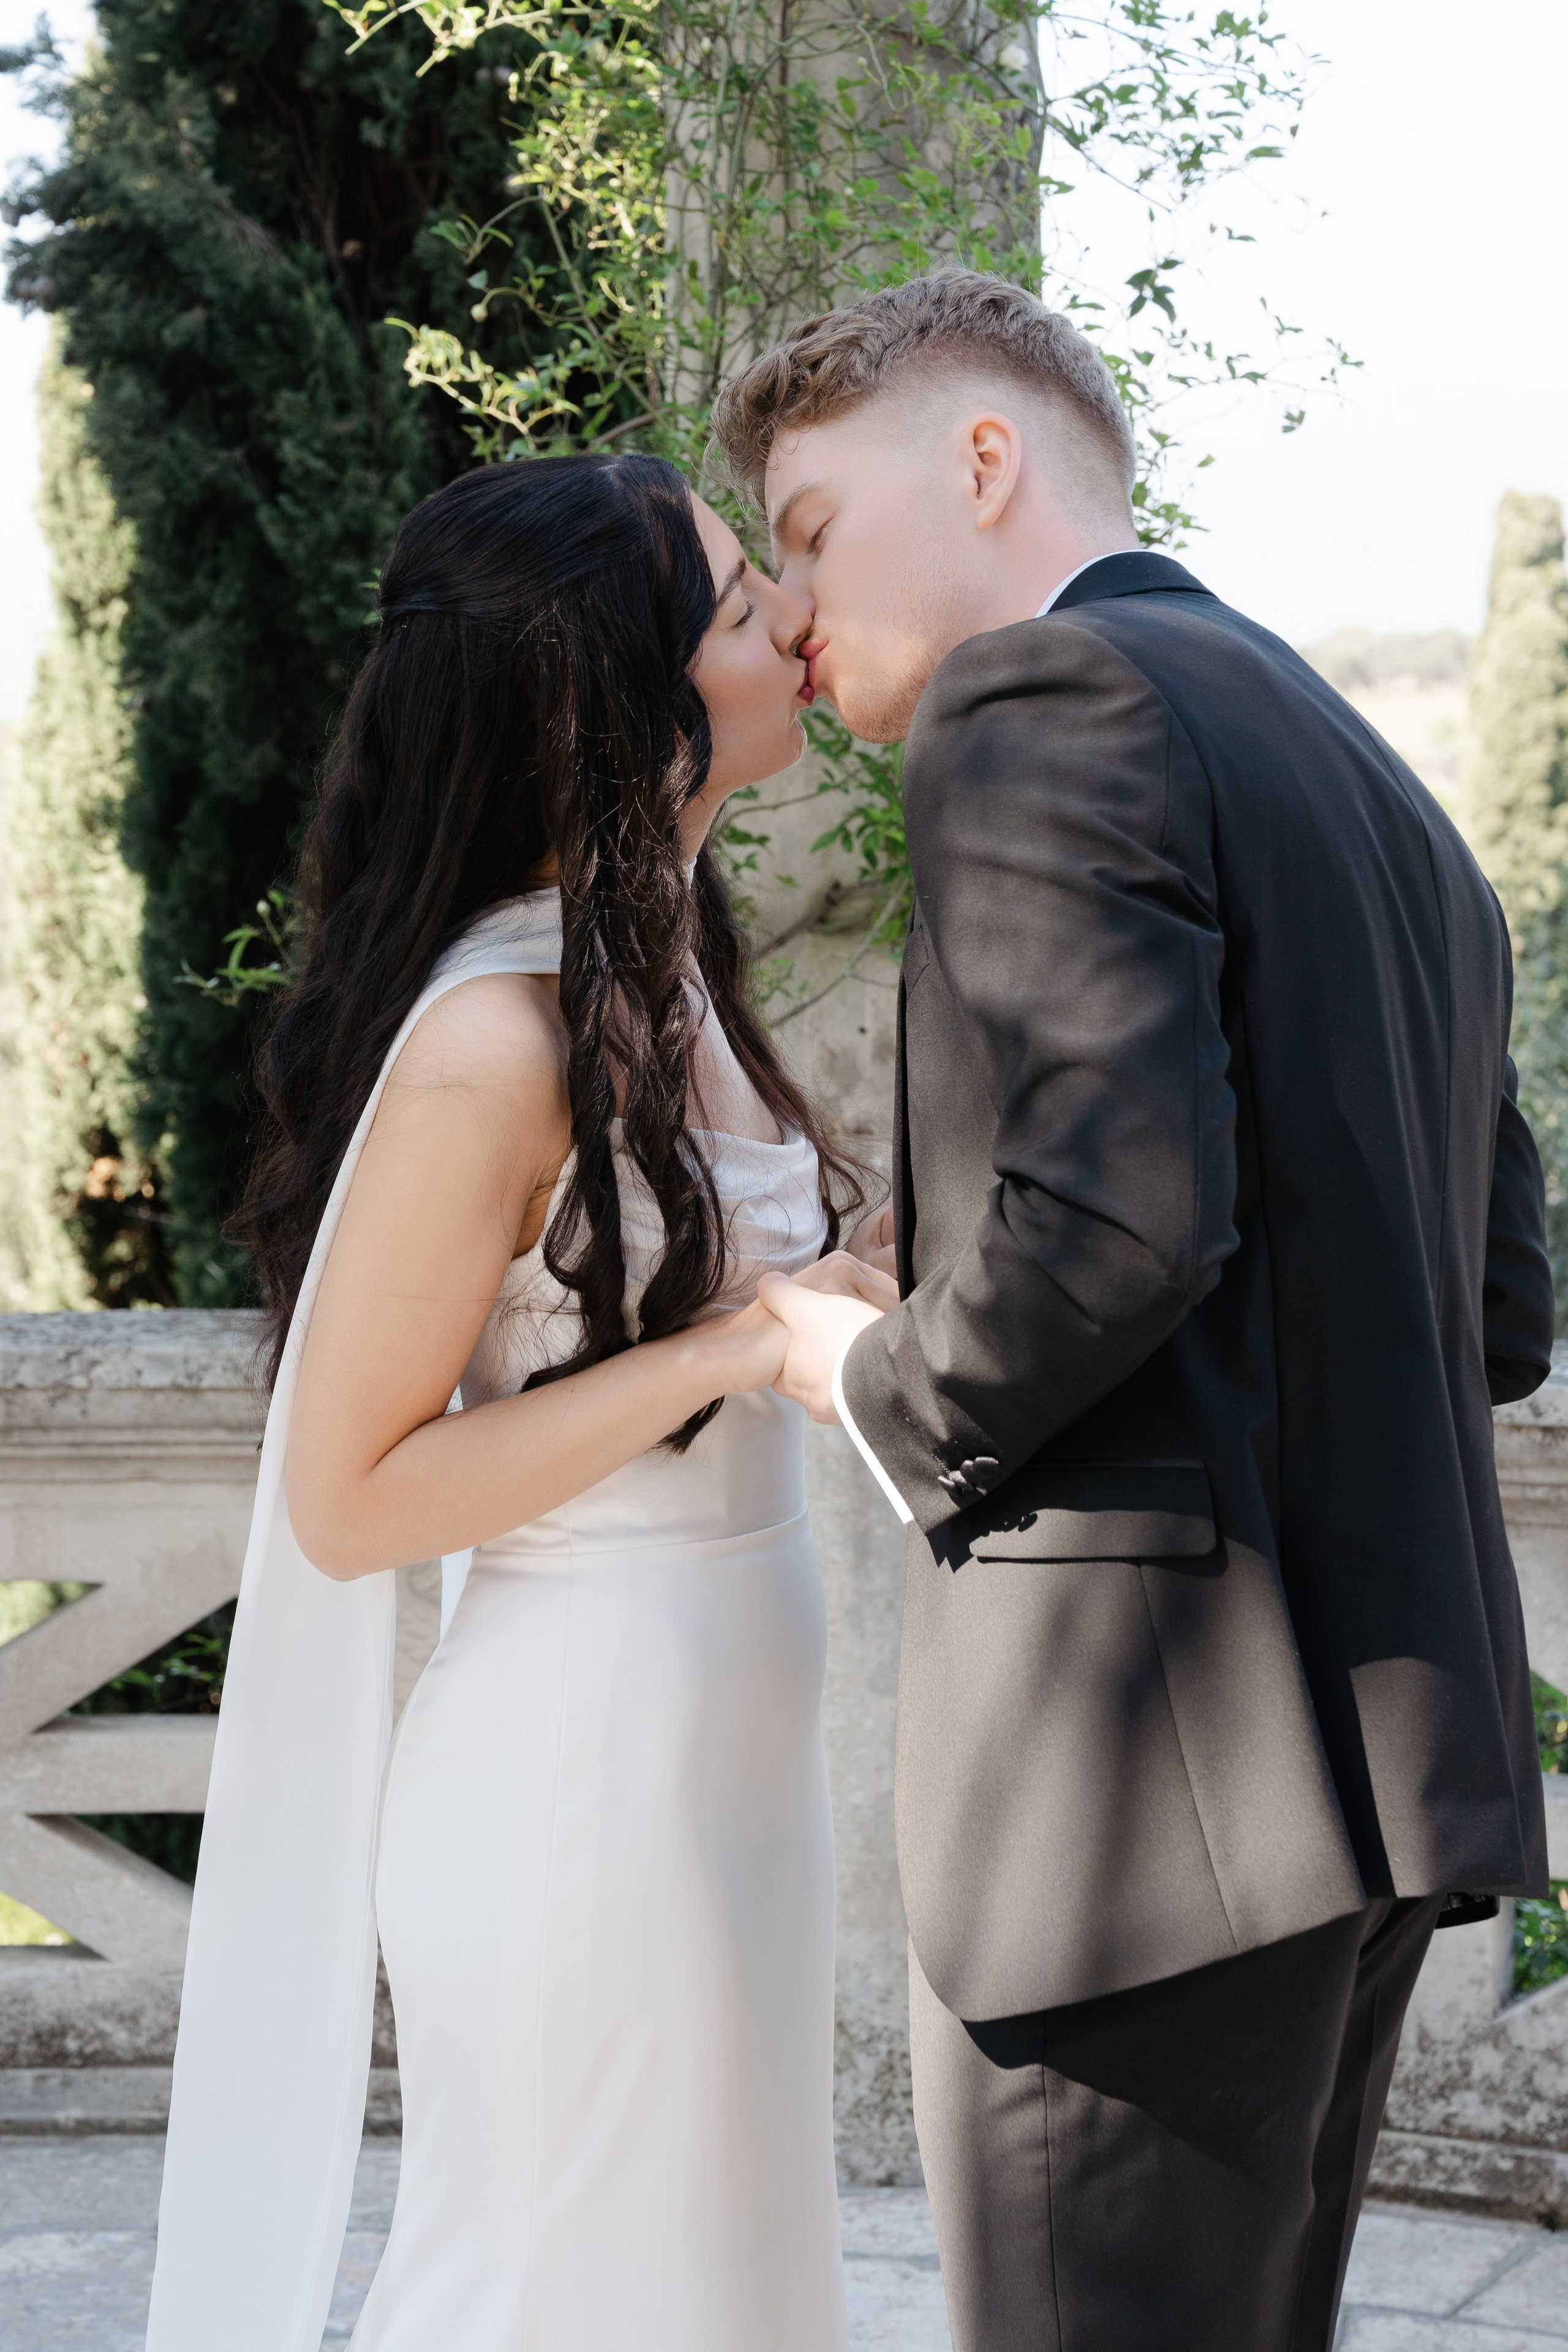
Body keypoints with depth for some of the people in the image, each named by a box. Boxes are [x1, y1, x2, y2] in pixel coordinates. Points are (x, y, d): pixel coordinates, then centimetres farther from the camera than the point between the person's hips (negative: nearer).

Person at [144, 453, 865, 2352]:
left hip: (724, 1754, 9)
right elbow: (349, 1497, -17)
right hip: (583, 1775, -9)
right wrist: (728, 1349, -21)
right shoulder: (496, 1038, -20)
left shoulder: (658, 967, 8)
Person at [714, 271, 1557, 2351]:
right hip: (1383, 1729, 10)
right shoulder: (1391, 807, 20)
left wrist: (881, 1382, -4)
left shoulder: (1039, 697, -8)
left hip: (1151, 1777, -9)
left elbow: (1113, 1210, -23)